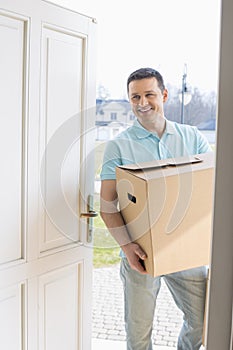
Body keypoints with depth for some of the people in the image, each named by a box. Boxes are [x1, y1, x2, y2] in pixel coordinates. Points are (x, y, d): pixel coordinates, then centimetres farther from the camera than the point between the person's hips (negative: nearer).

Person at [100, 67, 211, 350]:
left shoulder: (192, 137, 4)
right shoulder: (118, 146, -4)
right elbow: (107, 205, -7)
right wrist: (126, 245, -21)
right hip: (141, 252, -2)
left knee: (201, 319, 14)